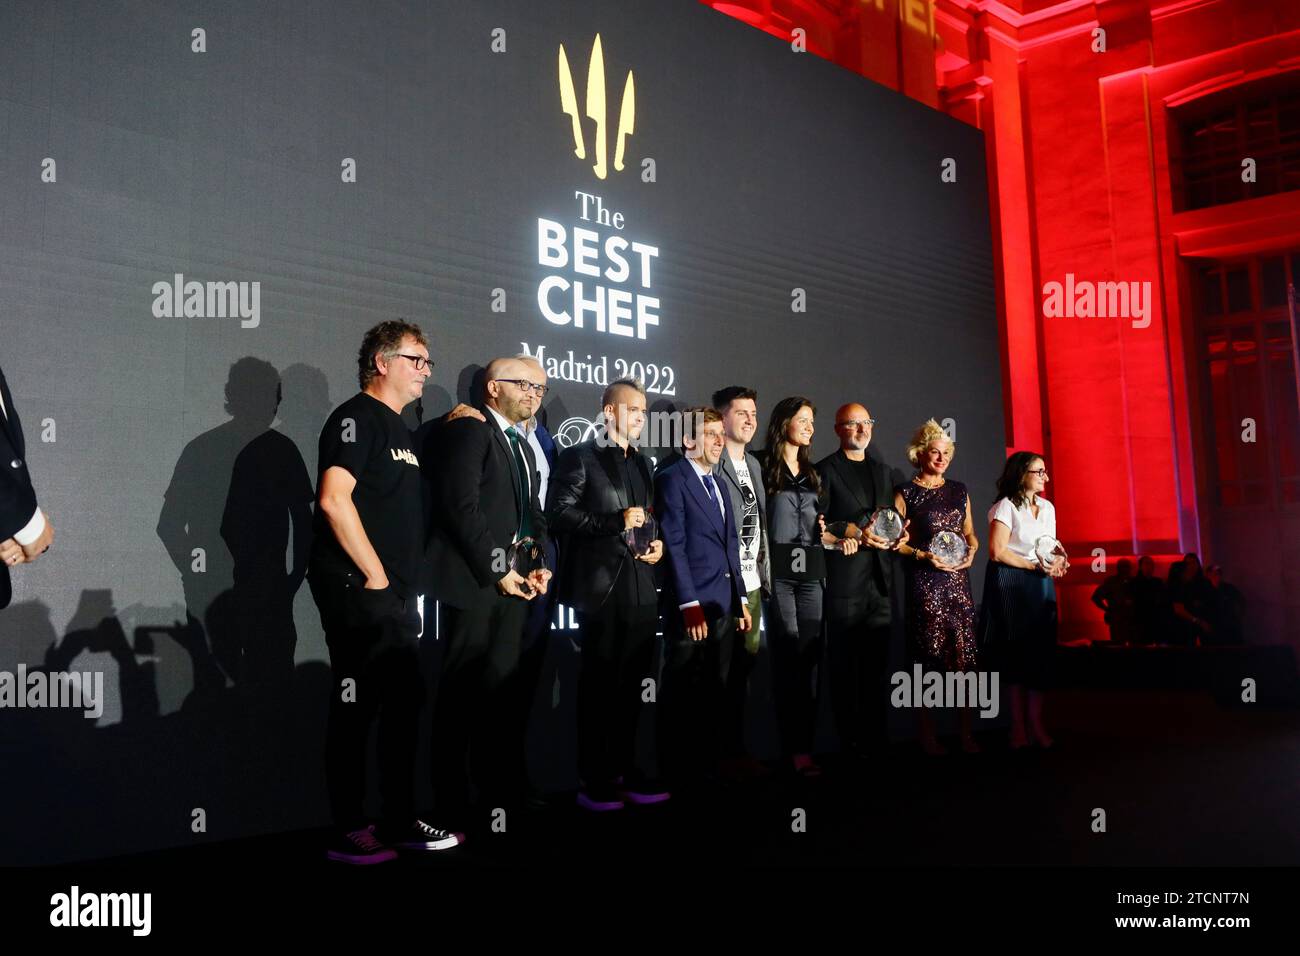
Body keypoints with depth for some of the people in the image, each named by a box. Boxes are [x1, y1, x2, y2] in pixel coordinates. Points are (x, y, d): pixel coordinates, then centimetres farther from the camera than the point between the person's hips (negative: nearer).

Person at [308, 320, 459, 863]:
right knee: (355, 709, -2)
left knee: (405, 705, 12)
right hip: (359, 589, -9)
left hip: (396, 594, 9)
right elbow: (334, 499, -20)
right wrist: (374, 574, -16)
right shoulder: (356, 417, -8)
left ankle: (401, 822, 22)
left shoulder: (400, 428, 20)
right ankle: (349, 833, 8)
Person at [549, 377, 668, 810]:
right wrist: (616, 521, -19)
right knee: (599, 685, 1)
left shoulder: (642, 463, 19)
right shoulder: (579, 457, -2)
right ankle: (594, 780, 9)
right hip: (601, 587, -6)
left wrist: (659, 543, 6)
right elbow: (561, 514, -12)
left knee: (632, 685, 11)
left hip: (642, 589, 7)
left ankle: (624, 770, 21)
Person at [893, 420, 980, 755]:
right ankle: (927, 736, 9)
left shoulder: (959, 490, 12)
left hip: (958, 580, 4)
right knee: (928, 658, -1)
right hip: (924, 584, -4)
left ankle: (966, 733, 9)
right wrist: (924, 556, -16)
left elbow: (970, 533, 19)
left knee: (964, 655, 1)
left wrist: (971, 551, 0)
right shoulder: (906, 493, -1)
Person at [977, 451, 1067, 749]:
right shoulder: (1006, 506, -7)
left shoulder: (1047, 507, 14)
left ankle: (1035, 722, 7)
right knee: (1016, 654, -1)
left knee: (1041, 654, 1)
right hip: (1012, 586, -6)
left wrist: (1059, 560, -3)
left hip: (1042, 586, 6)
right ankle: (1018, 724, 7)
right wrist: (1036, 566, -15)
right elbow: (997, 552, -14)